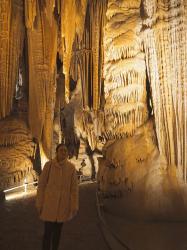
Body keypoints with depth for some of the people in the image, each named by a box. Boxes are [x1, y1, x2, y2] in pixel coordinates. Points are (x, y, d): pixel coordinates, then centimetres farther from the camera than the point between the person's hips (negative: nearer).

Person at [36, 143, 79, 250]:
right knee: (48, 231, -2)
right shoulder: (49, 165, -10)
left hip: (63, 204, 2)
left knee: (58, 230, 14)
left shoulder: (71, 167, -4)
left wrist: (74, 206, -4)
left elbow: (74, 188, -2)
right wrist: (39, 204, -4)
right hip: (49, 203, -2)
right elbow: (41, 185, -5)